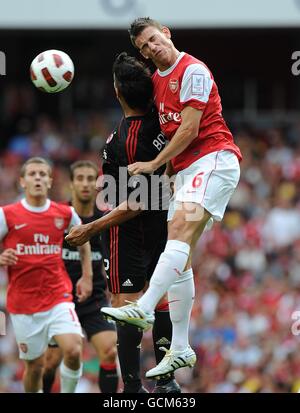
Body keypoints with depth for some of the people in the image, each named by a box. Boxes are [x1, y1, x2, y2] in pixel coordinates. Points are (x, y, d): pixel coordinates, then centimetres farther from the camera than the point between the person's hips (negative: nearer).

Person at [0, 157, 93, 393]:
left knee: (73, 350, -21)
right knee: (35, 365, 3)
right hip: (23, 304, -1)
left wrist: (87, 277, 16)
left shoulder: (65, 214, 4)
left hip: (59, 298, 1)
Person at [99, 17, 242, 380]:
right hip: (185, 169, 9)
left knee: (180, 227, -28)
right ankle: (180, 349, 6)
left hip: (214, 159, -9)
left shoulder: (193, 71, -9)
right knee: (180, 257, 4)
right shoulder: (156, 80, 18)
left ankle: (144, 309, -44)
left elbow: (190, 128, -13)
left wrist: (154, 164, -7)